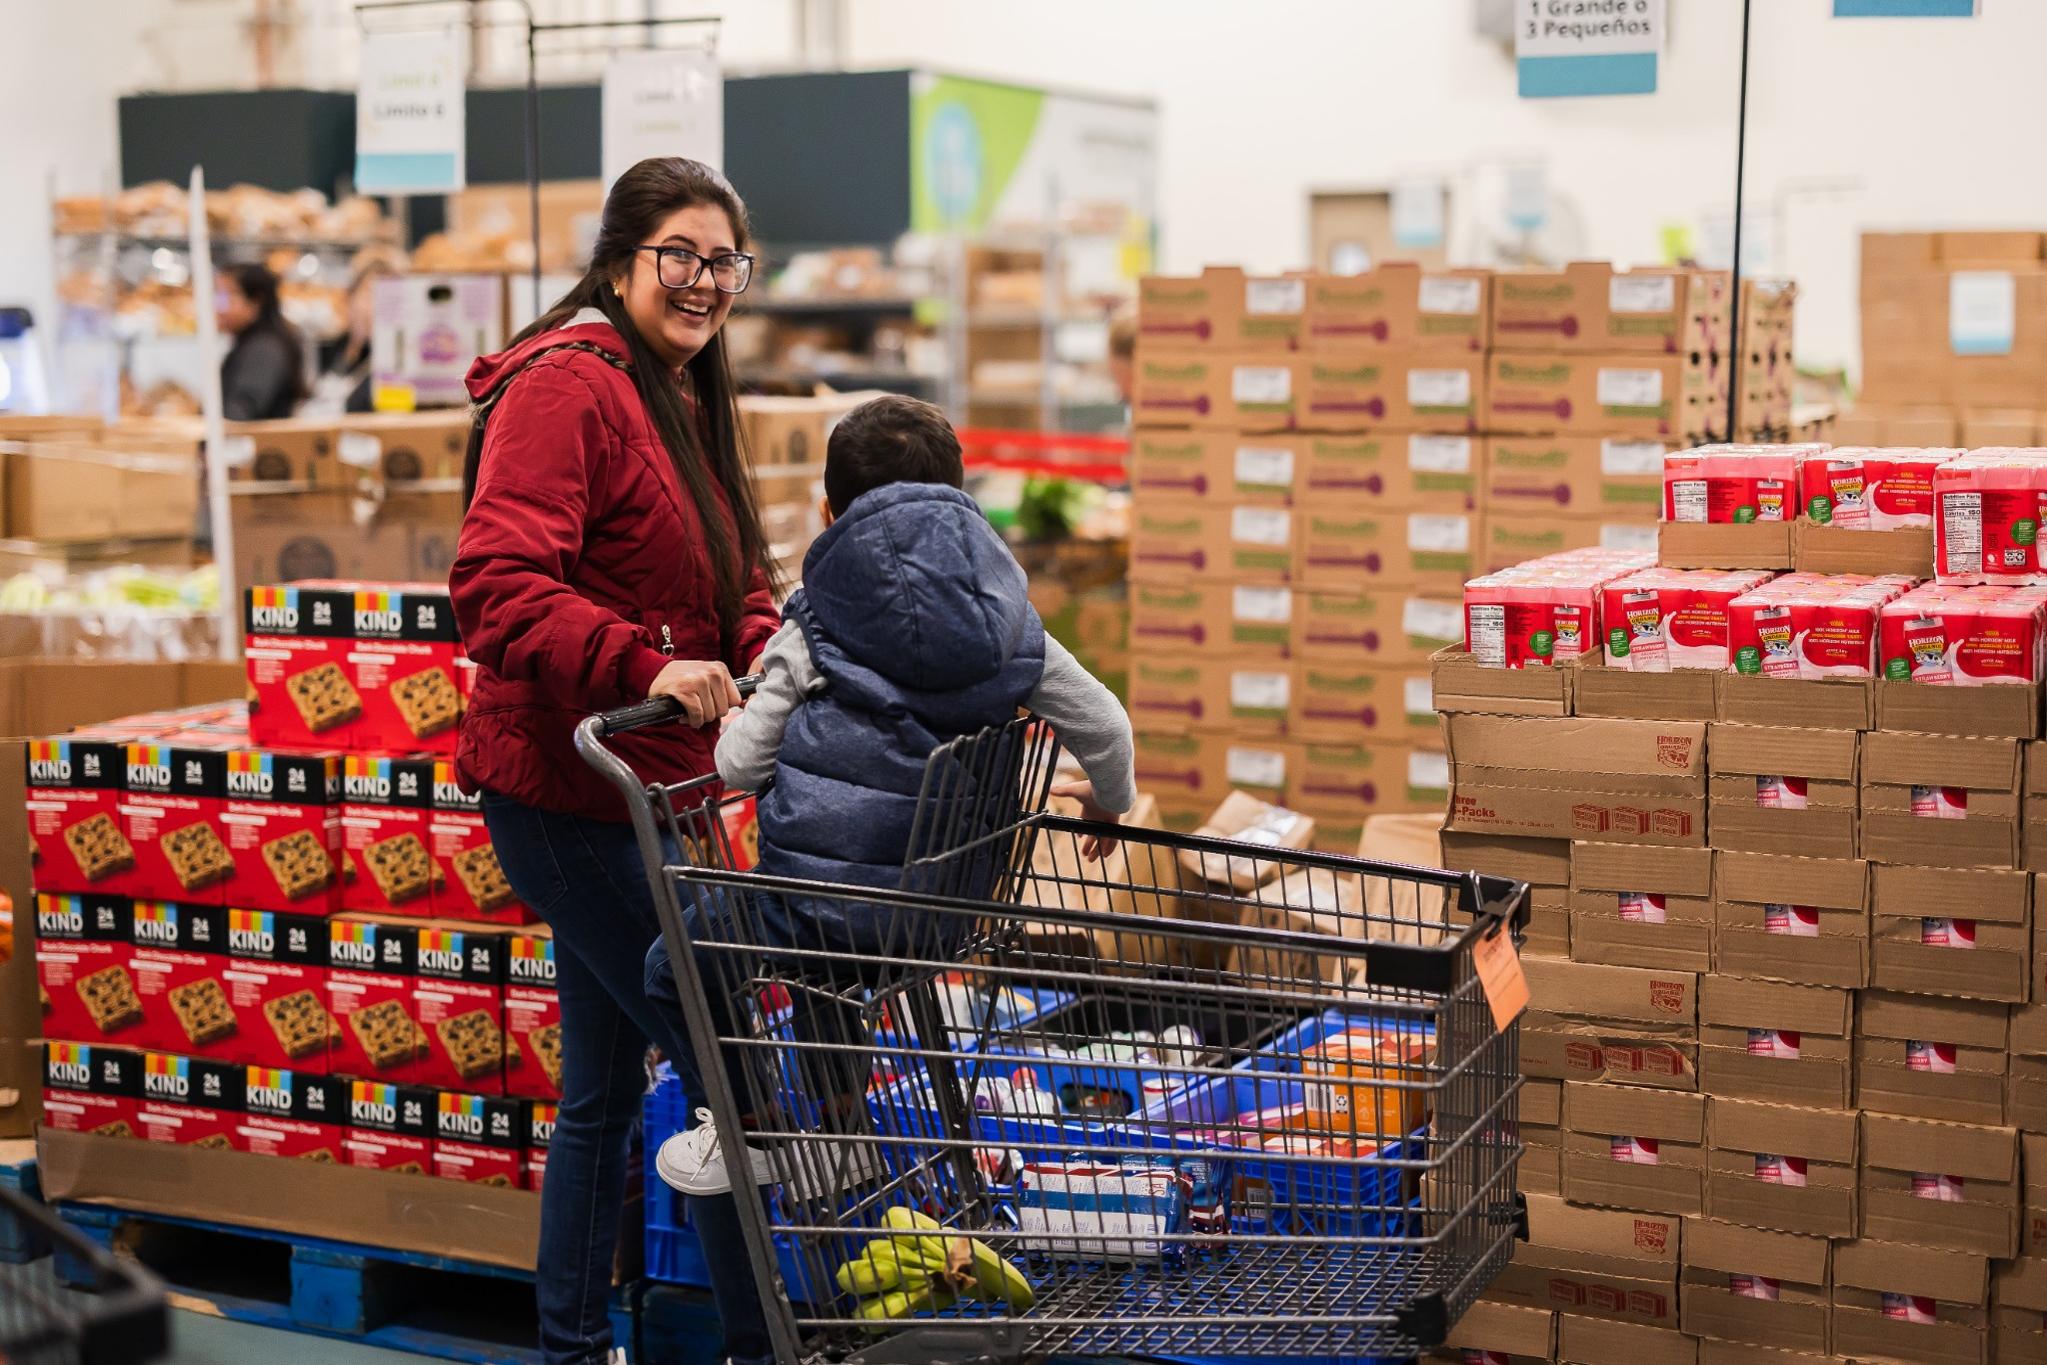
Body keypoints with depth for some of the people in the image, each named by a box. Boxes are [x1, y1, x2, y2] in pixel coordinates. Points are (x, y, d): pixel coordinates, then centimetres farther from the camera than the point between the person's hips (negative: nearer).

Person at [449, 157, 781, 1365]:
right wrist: (644, 667, -35)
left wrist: (773, 656, -2)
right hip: (567, 790, -10)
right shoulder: (567, 385, -15)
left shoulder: (688, 403, 16)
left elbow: (737, 587, 18)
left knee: (607, 1084, 17)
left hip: (631, 787, 10)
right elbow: (498, 583, -25)